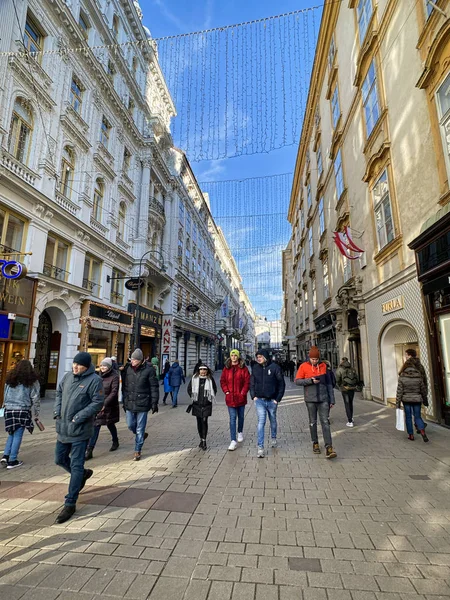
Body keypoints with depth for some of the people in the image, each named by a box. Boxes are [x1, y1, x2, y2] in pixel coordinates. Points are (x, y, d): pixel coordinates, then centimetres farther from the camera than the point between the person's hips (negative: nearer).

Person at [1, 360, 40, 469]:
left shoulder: (10, 379, 9)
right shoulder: (32, 381, -5)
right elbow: (35, 399, -5)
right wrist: (36, 414, 3)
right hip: (22, 411, -4)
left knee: (11, 434, 19)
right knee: (18, 436, 4)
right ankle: (12, 461, 9)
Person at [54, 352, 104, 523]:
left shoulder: (94, 380, -17)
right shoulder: (68, 376, 4)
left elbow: (98, 402, -18)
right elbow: (59, 393, 18)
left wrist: (79, 417, -20)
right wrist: (57, 410, 3)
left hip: (80, 430, -7)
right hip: (63, 427, 7)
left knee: (76, 466, 1)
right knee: (60, 459, 21)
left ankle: (70, 504, 15)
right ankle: (83, 474, 46)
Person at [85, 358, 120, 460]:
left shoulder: (114, 376, -15)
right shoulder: (100, 375, 5)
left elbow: (114, 392, -20)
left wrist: (105, 404, -27)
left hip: (109, 406, -5)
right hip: (98, 404, 5)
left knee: (110, 424, 12)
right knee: (95, 426, 3)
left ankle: (115, 442, 37)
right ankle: (89, 450, 15)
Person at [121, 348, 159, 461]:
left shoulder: (148, 369, -13)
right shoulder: (127, 368, -1)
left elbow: (154, 387, -8)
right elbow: (124, 386, 9)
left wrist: (154, 403, -9)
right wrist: (124, 401, 12)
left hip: (142, 404, -4)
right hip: (129, 403, 4)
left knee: (140, 429, 6)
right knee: (130, 425, 14)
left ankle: (137, 451, 22)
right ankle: (142, 435, 43)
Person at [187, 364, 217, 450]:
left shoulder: (210, 379, -2)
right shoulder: (194, 378, 1)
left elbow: (214, 390, 10)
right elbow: (189, 389, 12)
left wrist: (210, 398, 3)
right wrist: (193, 397, 5)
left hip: (206, 404, -2)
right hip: (197, 404, 2)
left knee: (204, 421, -9)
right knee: (199, 422, 10)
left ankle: (204, 441, -4)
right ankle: (201, 439, 24)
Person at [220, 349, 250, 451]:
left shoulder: (243, 368, -5)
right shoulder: (226, 368, 2)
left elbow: (247, 381, -6)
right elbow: (222, 381, 6)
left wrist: (243, 393, -12)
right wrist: (226, 391, -5)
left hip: (241, 397, 0)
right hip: (230, 398, 0)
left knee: (241, 416, 18)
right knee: (232, 418, -4)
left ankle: (240, 432, 43)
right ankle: (233, 441, -1)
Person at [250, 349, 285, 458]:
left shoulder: (274, 367, -9)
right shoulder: (255, 368, 1)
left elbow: (281, 384, -5)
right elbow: (252, 383, 11)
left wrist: (278, 399, -7)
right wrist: (253, 396, 0)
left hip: (272, 400, -1)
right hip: (259, 400, 1)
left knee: (273, 420, 18)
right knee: (261, 422, -7)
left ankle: (273, 438, 44)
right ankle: (260, 448, -3)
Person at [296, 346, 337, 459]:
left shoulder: (323, 366, 4)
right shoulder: (303, 366, -3)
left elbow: (329, 383, 8)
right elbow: (297, 381, -4)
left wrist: (332, 399, 6)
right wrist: (310, 381, -17)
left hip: (323, 399, 1)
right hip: (310, 400, -1)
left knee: (325, 422, -4)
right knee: (313, 422, 11)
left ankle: (329, 447, -4)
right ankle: (315, 443, 26)